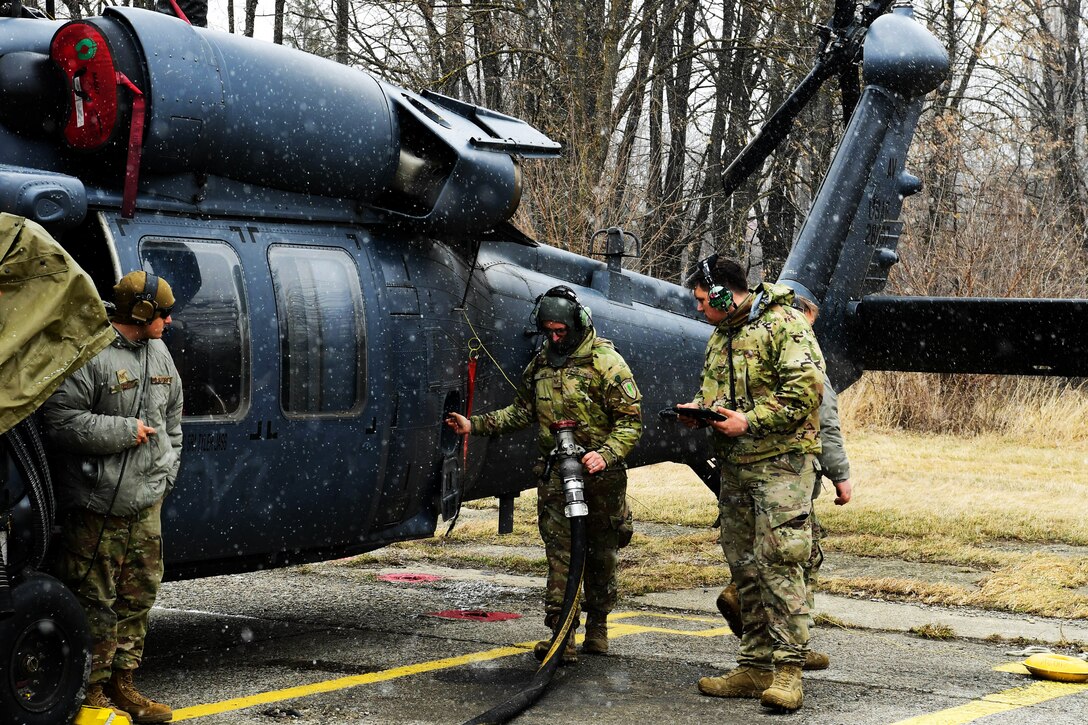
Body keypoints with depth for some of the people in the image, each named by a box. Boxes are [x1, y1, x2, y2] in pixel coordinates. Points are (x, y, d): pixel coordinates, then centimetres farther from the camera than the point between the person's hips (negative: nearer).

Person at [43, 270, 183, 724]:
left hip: (146, 502, 8)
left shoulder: (158, 353, 13)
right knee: (95, 602, -2)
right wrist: (125, 431, -17)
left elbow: (172, 418, 25)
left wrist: (165, 471, 15)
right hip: (96, 504, -8)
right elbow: (59, 420, -20)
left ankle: (122, 685, 21)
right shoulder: (89, 355, -14)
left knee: (138, 596, 11)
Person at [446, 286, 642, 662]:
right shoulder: (540, 363, 9)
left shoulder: (605, 361, -8)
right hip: (556, 475, 3)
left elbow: (631, 420, -9)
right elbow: (522, 411, 20)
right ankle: (561, 635, -9)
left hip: (599, 473, -3)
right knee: (560, 554, -6)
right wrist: (476, 425, 10)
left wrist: (606, 455, -24)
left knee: (602, 554, 9)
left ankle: (597, 628, 25)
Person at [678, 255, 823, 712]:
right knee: (744, 567, 9)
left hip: (780, 459, -9)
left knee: (778, 562, -13)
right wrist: (697, 408, 5)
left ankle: (787, 670, -12)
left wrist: (750, 421, -18)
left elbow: (806, 386, -18)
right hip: (734, 466, 9)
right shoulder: (720, 336, 19)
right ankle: (756, 668, 15)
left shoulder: (783, 324, -9)